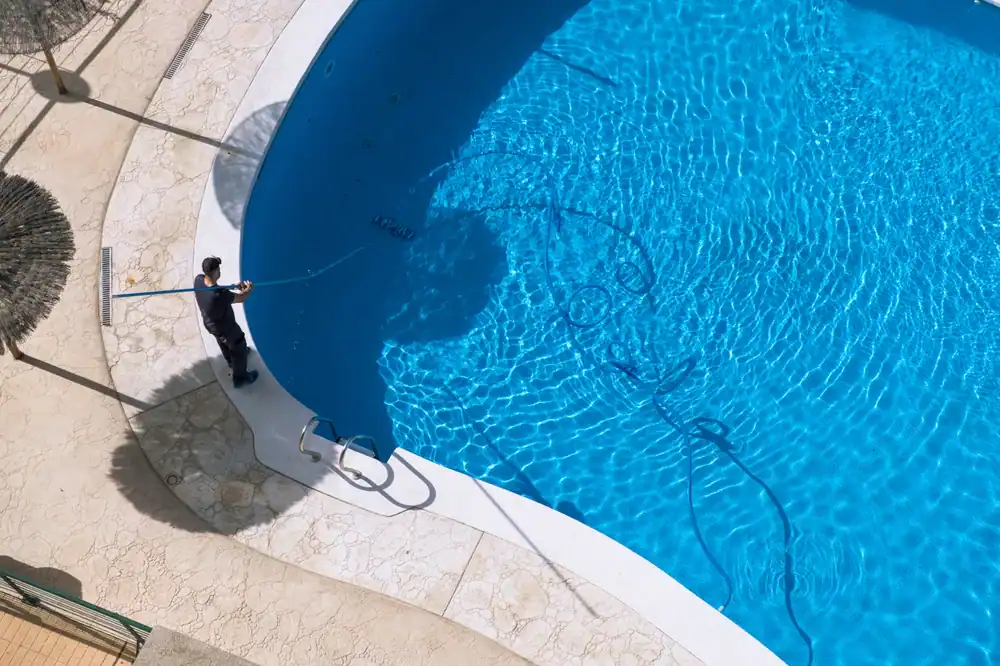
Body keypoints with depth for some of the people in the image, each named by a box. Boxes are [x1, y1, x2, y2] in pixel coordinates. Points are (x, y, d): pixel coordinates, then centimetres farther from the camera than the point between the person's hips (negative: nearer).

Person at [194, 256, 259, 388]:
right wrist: (249, 289, -8)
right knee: (239, 349, 21)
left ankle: (231, 360, 67)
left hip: (209, 323, 7)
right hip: (225, 327, -7)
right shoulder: (219, 295, -45)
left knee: (224, 342, 37)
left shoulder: (199, 280, -24)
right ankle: (240, 378, 44)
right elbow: (240, 298, -26)